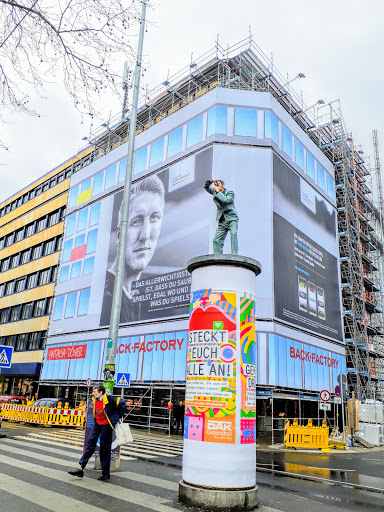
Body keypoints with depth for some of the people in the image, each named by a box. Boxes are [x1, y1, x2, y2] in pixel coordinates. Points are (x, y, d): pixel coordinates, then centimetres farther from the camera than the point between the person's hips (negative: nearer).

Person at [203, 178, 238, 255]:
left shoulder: (230, 193, -3)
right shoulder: (215, 192, 12)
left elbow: (225, 200, -23)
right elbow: (206, 187, 18)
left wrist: (217, 191, -16)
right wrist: (210, 181, -1)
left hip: (232, 219, -5)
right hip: (222, 221, 5)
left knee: (233, 233, -29)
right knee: (216, 240, -3)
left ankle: (234, 255, -32)